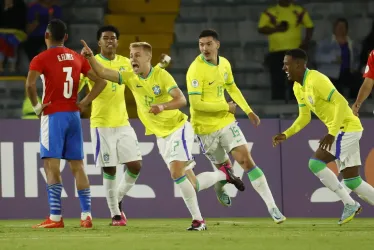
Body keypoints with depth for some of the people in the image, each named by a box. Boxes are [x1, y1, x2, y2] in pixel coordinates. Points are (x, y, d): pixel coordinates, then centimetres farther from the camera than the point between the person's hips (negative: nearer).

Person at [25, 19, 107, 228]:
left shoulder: (41, 59, -7)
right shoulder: (77, 58, 10)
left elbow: (30, 84, -22)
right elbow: (101, 81, 11)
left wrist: (36, 105, -8)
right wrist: (85, 102, 9)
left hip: (53, 115, -5)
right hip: (74, 115, 5)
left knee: (51, 165, -6)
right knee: (77, 165, 8)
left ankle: (55, 217, -13)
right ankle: (86, 215, 5)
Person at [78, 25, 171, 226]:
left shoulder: (125, 63, 8)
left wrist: (159, 67, 8)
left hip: (123, 123, 5)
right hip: (102, 124, -5)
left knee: (135, 166, 0)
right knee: (109, 170, -2)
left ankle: (117, 200, 22)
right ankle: (115, 214, 9)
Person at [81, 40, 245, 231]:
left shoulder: (161, 75, -14)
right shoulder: (130, 78, -1)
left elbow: (181, 100, -23)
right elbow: (102, 73, -10)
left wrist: (163, 106, -41)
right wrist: (90, 57, -27)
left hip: (178, 128, -5)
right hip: (161, 136, 5)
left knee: (176, 172, -24)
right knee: (190, 186, 3)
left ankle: (198, 220, -15)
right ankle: (223, 174, 30)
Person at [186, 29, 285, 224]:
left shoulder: (224, 63, 1)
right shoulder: (196, 70, -20)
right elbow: (196, 104, -24)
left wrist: (248, 111, 13)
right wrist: (226, 107, -16)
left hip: (226, 121, 4)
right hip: (205, 127, -4)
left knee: (246, 160, -6)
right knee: (224, 167, 8)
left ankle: (272, 207, -6)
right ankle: (220, 186, 47)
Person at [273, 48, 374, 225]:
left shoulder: (316, 81, -19)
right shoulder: (298, 88, 11)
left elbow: (341, 103, -24)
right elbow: (304, 117, 20)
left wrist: (331, 133, -30)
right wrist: (286, 135, 6)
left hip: (347, 128, -10)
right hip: (341, 130, 10)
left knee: (316, 163, -15)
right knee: (352, 180, 7)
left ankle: (349, 204, -10)